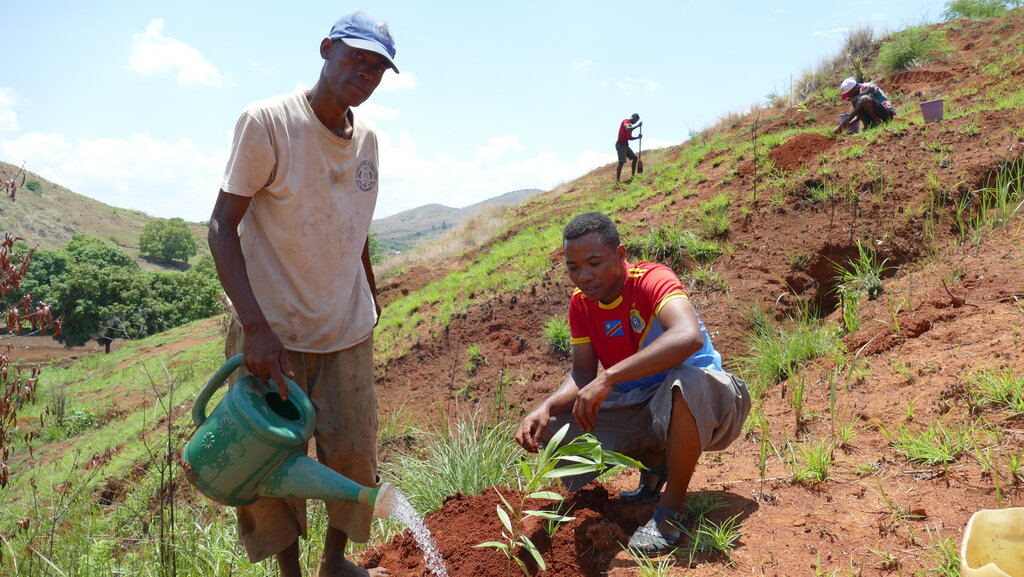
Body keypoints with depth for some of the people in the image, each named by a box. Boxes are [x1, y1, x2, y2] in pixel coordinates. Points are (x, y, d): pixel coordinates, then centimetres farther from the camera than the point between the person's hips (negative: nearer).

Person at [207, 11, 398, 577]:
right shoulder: (266, 122, -13)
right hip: (271, 330, -5)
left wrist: (371, 294, 23)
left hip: (347, 329, 5)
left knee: (353, 451, 8)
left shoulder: (367, 140, 5)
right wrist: (255, 326, -24)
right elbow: (222, 227, -15)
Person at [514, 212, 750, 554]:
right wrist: (546, 407, -24)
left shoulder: (652, 280, -23)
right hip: (637, 406, 6)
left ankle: (671, 509, -20)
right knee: (551, 426, -9)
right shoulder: (581, 303, -2)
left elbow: (689, 337, -44)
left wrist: (608, 378, -47)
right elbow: (582, 375, -3)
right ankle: (653, 462, 13)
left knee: (687, 382, -41)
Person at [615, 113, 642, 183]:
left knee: (634, 157, 11)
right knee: (621, 162, -15)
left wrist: (638, 137, 12)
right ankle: (617, 180, -15)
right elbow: (627, 129, -29)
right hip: (620, 145, -10)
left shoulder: (630, 125, 20)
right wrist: (638, 125, -23)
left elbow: (629, 138, 26)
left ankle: (633, 175, 16)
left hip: (625, 145, 10)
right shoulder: (626, 121, -7)